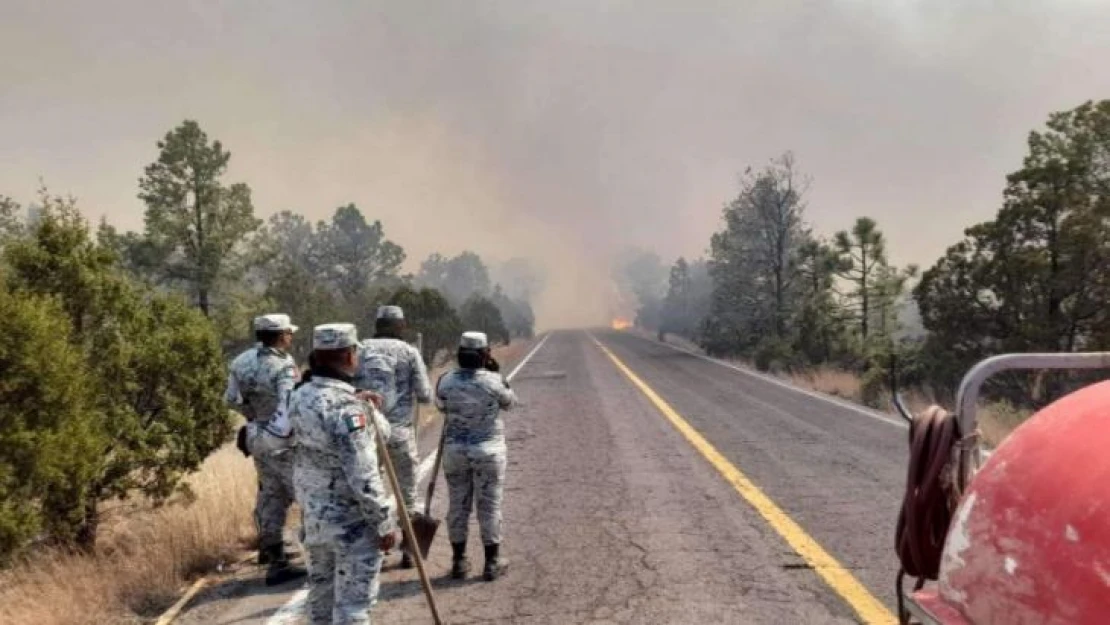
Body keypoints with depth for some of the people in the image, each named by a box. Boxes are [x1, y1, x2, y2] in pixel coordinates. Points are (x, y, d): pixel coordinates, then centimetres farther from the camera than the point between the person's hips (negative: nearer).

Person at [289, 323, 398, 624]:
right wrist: (385, 523, -15)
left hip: (314, 517, 8)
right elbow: (363, 478, -24)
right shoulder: (345, 408, -24)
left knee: (321, 592, 22)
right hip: (352, 523, -8)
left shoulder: (299, 398, 1)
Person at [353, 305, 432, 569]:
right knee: (407, 493, 13)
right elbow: (425, 396, -2)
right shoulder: (409, 352, -2)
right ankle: (408, 551, 18)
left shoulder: (361, 350, 4)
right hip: (399, 431, -2)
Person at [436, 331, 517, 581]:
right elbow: (509, 402, 5)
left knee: (457, 505, 12)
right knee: (489, 505, 7)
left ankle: (459, 561, 20)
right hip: (488, 451, -2)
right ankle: (492, 562, 14)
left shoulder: (446, 381, -7)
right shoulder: (494, 381, -14)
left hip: (455, 451, 3)